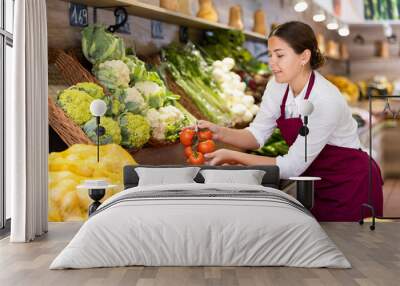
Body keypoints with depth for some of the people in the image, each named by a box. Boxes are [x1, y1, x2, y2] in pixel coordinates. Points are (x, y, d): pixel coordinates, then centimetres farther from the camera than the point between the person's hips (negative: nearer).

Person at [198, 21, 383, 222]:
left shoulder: (325, 100, -30)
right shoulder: (278, 86, -8)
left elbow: (292, 167, -28)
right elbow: (257, 135, -5)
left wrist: (234, 156, -31)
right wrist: (219, 132, -23)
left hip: (351, 185, -6)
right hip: (316, 182, 6)